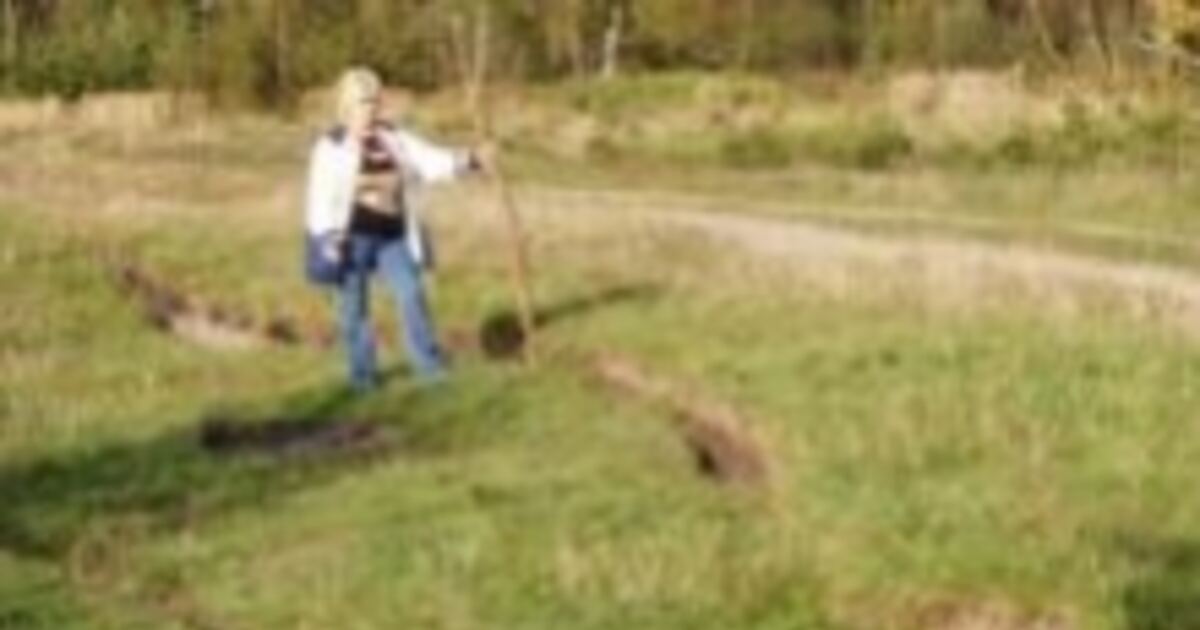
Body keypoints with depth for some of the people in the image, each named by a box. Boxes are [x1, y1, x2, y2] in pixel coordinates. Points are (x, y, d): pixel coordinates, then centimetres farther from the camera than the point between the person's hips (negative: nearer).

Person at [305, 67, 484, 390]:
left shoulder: (395, 140, 8)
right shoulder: (332, 147, -6)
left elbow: (430, 161, 3)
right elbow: (321, 196, -7)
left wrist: (463, 162, -15)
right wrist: (328, 238, -13)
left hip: (393, 237, 4)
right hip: (353, 238, -4)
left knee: (411, 294, -1)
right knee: (354, 306, 3)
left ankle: (429, 364, 7)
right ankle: (363, 373, 14)